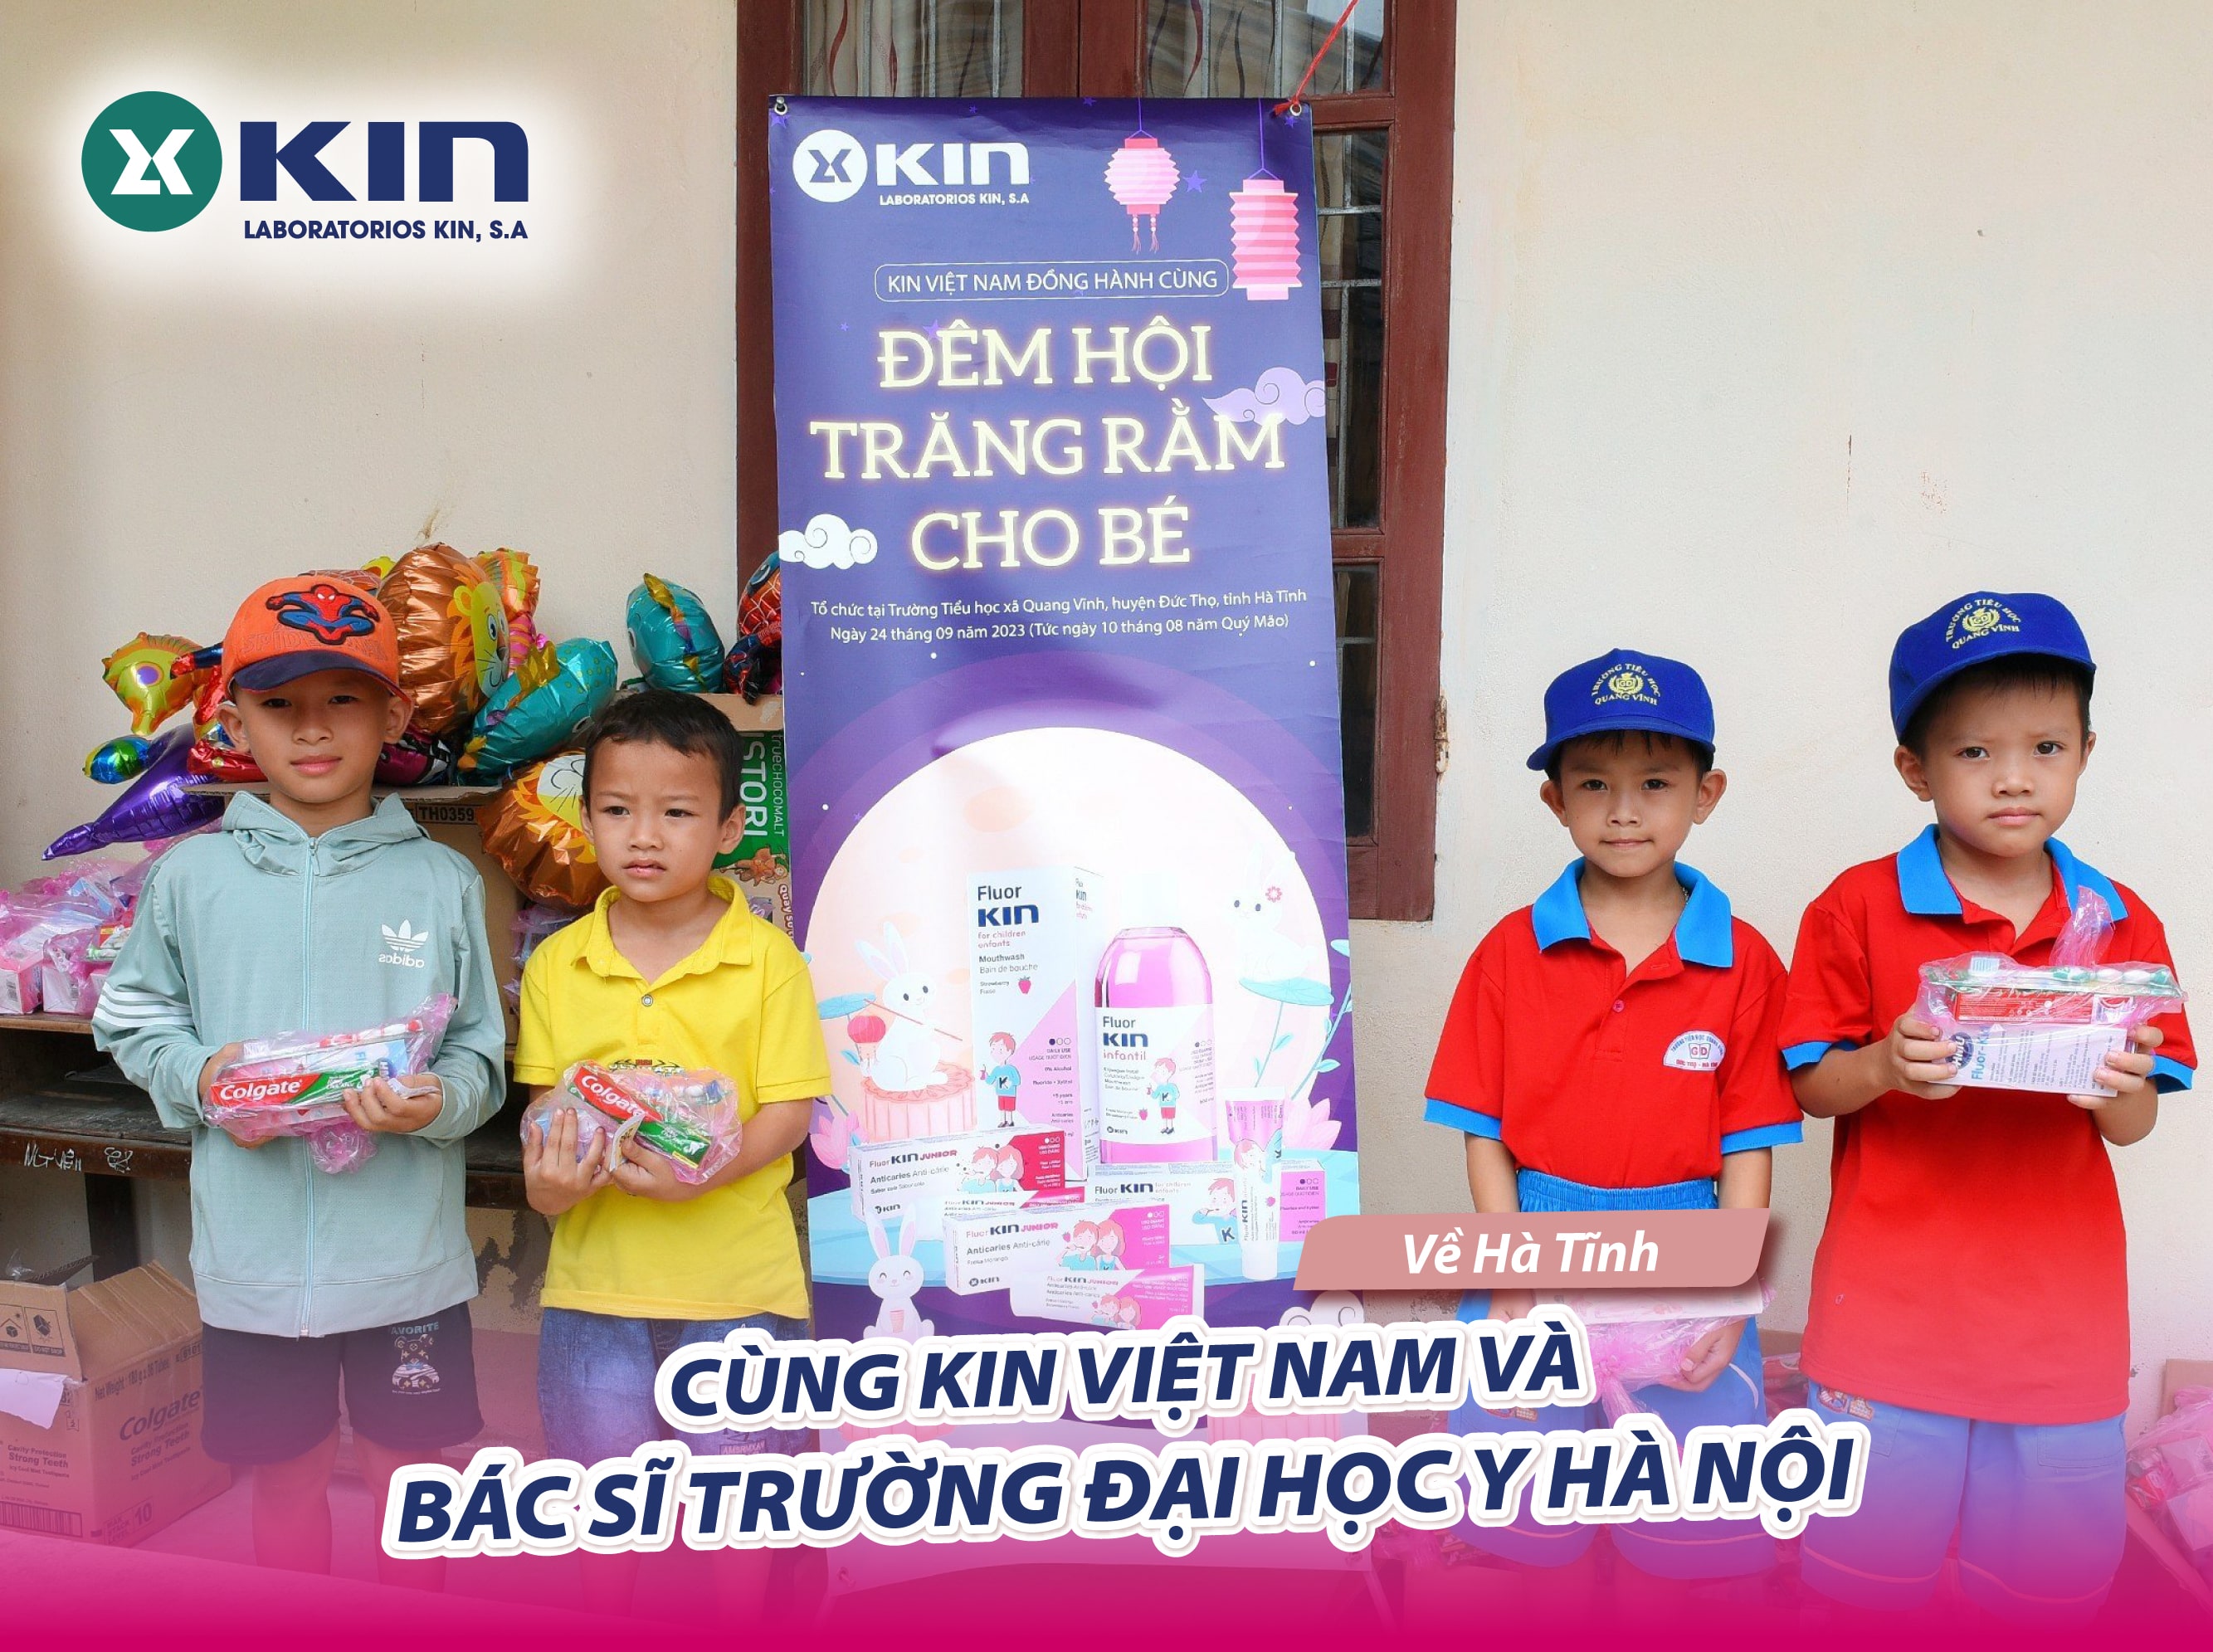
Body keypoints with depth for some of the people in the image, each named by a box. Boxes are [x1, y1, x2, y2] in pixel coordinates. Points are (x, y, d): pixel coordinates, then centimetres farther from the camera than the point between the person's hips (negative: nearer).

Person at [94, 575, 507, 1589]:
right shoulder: (190, 877, 0)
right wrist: (203, 1077, -10)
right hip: (256, 1251, 1)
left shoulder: (441, 882, -3)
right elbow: (132, 1021, 9)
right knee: (283, 1476, 17)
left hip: (407, 1253, -1)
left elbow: (483, 1056, -1)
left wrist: (436, 1103, -21)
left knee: (408, 1469, 13)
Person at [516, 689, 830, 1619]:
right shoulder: (556, 966, 1)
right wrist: (547, 1177, -16)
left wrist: (706, 1173, -26)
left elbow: (791, 1108, -9)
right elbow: (545, 1105, 5)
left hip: (737, 1274, -2)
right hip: (595, 1273, 3)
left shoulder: (767, 959, -8)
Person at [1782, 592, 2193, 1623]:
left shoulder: (2122, 925, 4)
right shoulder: (1859, 909, -4)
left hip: (2063, 1323, 3)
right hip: (1889, 1311, -2)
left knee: (2052, 1581, 13)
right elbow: (1810, 1086, -2)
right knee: (1868, 1572, 7)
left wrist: (2119, 1090, -17)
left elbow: (2134, 1126, 5)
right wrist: (1885, 1067, -22)